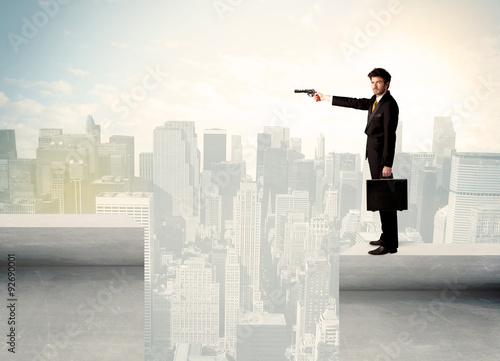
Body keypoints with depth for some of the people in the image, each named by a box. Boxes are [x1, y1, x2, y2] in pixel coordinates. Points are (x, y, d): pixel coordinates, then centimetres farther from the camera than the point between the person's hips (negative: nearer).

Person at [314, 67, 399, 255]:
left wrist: (387, 164, -22)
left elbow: (390, 135, -19)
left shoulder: (389, 105, -14)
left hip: (382, 157, -10)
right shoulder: (375, 101, 14)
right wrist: (326, 98, 26)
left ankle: (390, 244, -2)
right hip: (373, 155, 10)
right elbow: (354, 103, 22)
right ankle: (387, 237, 23)